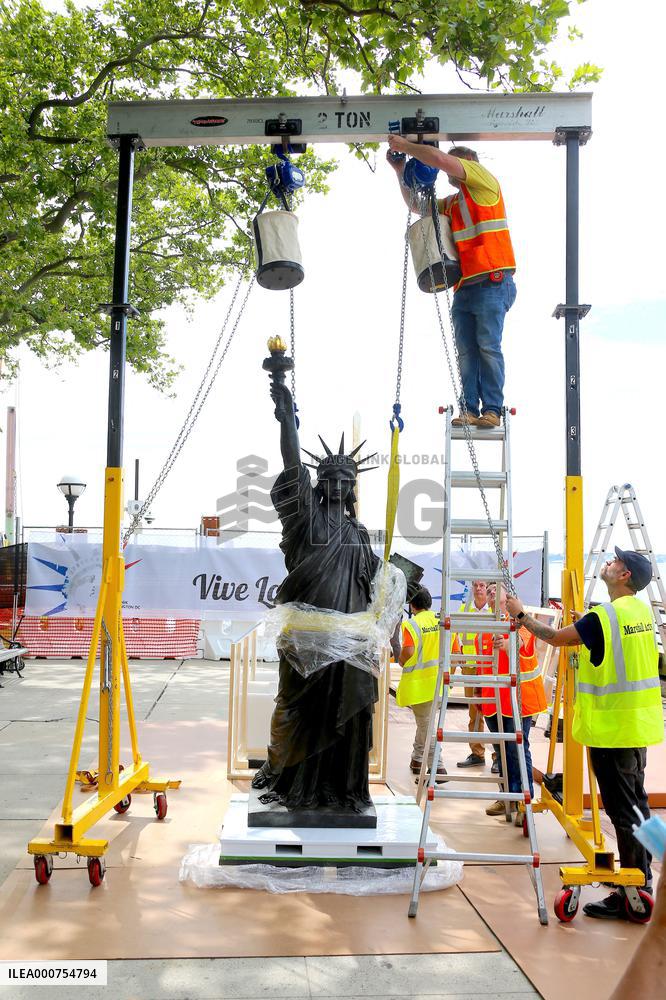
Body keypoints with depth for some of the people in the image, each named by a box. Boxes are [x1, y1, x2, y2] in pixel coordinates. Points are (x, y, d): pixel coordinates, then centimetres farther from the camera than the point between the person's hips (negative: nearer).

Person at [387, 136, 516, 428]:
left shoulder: (482, 180, 7)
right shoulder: (452, 202, 30)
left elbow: (438, 158, -4)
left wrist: (404, 145, 7)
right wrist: (401, 172, 25)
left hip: (492, 281, -8)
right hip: (464, 286, 8)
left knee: (488, 345, -13)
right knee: (466, 350, -2)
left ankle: (492, 409, -13)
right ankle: (469, 409, -4)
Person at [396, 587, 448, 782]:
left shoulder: (411, 624, -15)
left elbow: (408, 650, -25)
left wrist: (401, 662, -4)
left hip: (418, 681, -6)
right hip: (437, 678, 6)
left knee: (425, 723, -1)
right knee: (424, 720, 22)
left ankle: (437, 768, -5)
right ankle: (417, 760, 33)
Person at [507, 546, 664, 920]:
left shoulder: (603, 616, -20)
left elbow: (555, 637, -9)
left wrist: (521, 615, 5)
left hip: (612, 728, -9)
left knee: (623, 809, -3)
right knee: (636, 802, 18)